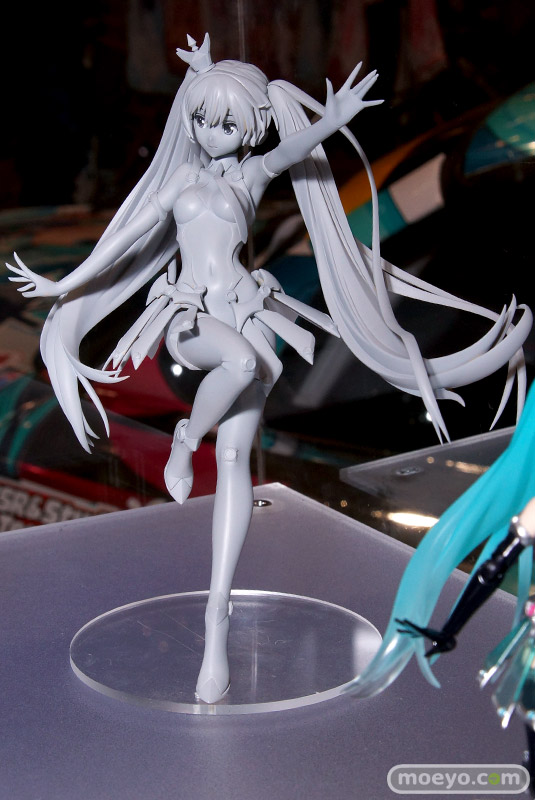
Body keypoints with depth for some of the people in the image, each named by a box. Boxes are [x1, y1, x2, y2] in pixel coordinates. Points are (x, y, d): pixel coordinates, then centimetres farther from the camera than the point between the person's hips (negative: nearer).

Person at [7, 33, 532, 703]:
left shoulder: (254, 173, 9)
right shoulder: (183, 176, 15)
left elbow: (292, 150, -11)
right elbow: (130, 235, 19)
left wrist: (331, 121, -31)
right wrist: (66, 283, 18)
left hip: (245, 313, 0)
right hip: (190, 316, 0)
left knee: (235, 457, -10)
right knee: (242, 358, -39)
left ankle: (217, 617, -9)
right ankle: (183, 441, -11)